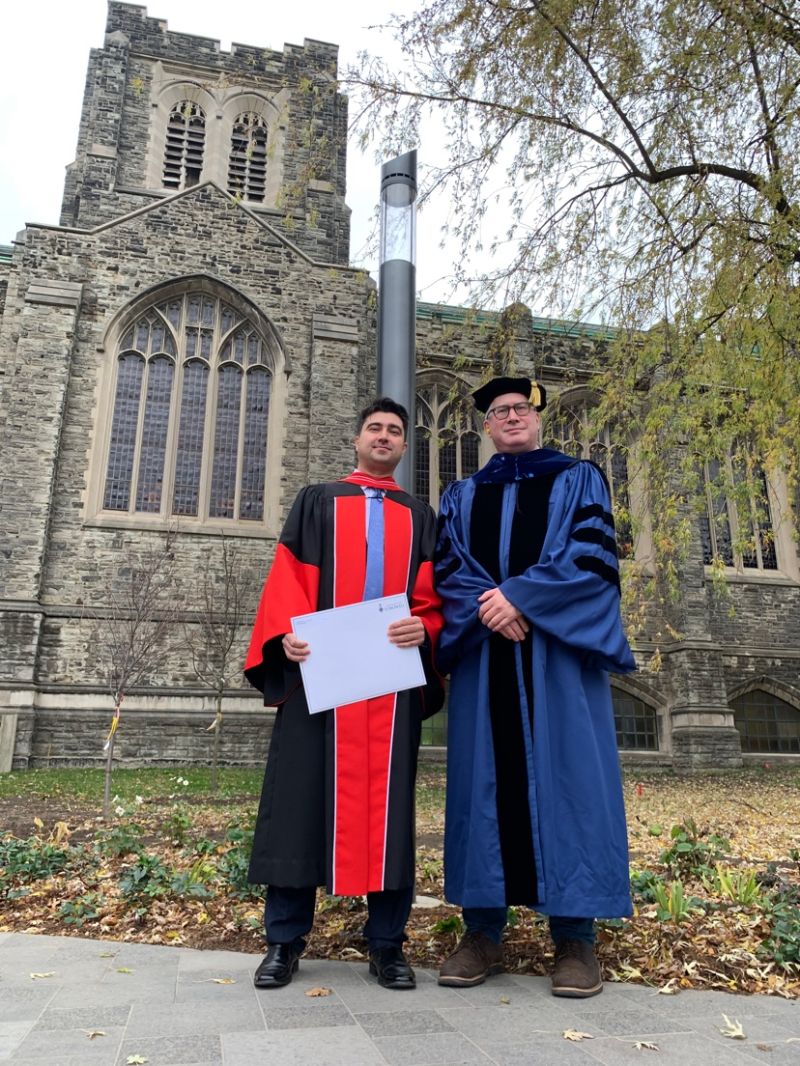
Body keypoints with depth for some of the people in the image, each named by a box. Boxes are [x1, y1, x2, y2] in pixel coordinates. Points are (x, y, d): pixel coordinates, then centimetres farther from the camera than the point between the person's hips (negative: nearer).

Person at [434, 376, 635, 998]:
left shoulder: (579, 480, 10)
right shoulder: (462, 497, 17)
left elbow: (594, 556, -4)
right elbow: (447, 572, 5)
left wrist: (520, 596, -16)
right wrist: (488, 606, -15)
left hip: (558, 652, -2)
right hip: (485, 655, 2)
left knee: (564, 775, -3)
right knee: (487, 780, 1)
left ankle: (576, 936, 6)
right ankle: (484, 931, 9)